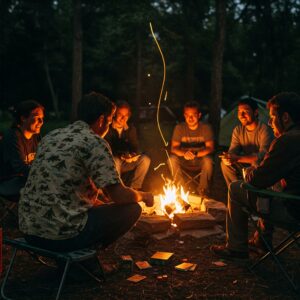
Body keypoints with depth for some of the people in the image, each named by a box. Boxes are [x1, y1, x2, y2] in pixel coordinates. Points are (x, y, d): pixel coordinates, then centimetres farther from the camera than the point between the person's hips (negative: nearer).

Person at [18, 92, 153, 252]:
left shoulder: (52, 136, 13)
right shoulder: (95, 142, -10)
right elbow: (119, 196, -11)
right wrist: (143, 196, 10)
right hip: (61, 235, -8)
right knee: (132, 209, 4)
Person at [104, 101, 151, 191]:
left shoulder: (131, 128, 5)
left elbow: (135, 147, 3)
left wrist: (133, 154, -21)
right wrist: (121, 156, -29)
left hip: (126, 162, 5)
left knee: (145, 159, -17)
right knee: (115, 161, -37)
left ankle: (134, 188, -10)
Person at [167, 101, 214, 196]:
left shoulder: (206, 128, -9)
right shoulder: (179, 128, -6)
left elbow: (210, 148, -16)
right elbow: (174, 148, -11)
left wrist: (195, 154, -35)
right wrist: (184, 153, -35)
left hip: (200, 160, -1)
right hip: (184, 161, 1)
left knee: (208, 160, -34)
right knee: (171, 159, -28)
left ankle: (203, 190, -10)